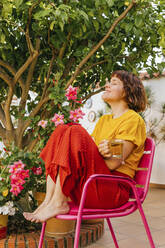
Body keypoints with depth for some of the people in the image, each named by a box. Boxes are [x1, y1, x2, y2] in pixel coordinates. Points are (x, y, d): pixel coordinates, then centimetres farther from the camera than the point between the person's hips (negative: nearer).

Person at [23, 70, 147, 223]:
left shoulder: (134, 119, -2)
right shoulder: (104, 120, 24)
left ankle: (58, 203, -23)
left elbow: (113, 164, -13)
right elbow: (91, 152, 11)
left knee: (75, 132, -22)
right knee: (62, 130, -7)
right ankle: (48, 199, -17)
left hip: (115, 190, -7)